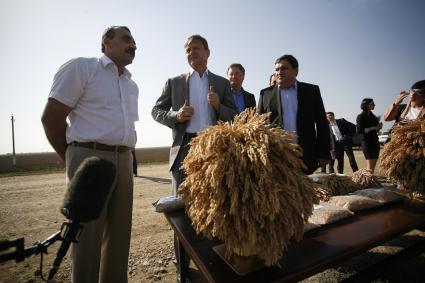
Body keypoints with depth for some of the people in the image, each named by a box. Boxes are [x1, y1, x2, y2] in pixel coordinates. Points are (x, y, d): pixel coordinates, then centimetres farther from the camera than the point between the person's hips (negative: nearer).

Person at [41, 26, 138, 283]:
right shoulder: (81, 67, -3)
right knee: (88, 237, 2)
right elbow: (51, 118, -5)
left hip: (124, 162, 7)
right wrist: (74, 161, 1)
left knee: (119, 235, 12)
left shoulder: (132, 85, 17)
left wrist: (125, 156, 12)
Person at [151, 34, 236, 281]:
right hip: (184, 148, 0)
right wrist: (176, 116, -10)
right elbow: (157, 111, 10)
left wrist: (219, 106, -13)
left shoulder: (222, 83, 12)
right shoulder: (174, 82, 12)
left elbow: (233, 117, 8)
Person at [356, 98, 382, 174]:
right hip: (367, 142, -8)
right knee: (370, 166, -12)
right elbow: (359, 130, -15)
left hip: (375, 141, 8)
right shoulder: (361, 116, -6)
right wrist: (373, 128, -18)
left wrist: (378, 127, 3)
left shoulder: (372, 115, 16)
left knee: (373, 166, 7)